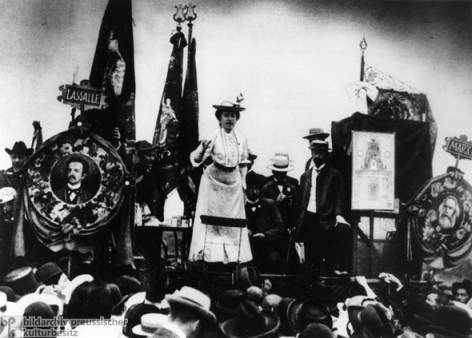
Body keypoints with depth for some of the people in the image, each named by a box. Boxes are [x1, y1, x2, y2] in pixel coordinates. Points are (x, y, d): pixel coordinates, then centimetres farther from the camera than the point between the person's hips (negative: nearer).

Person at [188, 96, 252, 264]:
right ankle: (209, 254, 7)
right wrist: (203, 149, -39)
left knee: (234, 220, 8)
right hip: (214, 181, -4)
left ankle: (233, 256, 18)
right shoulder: (213, 137, -13)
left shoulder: (241, 139, 0)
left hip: (234, 182, 4)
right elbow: (197, 159, -19)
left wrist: (243, 183, 12)